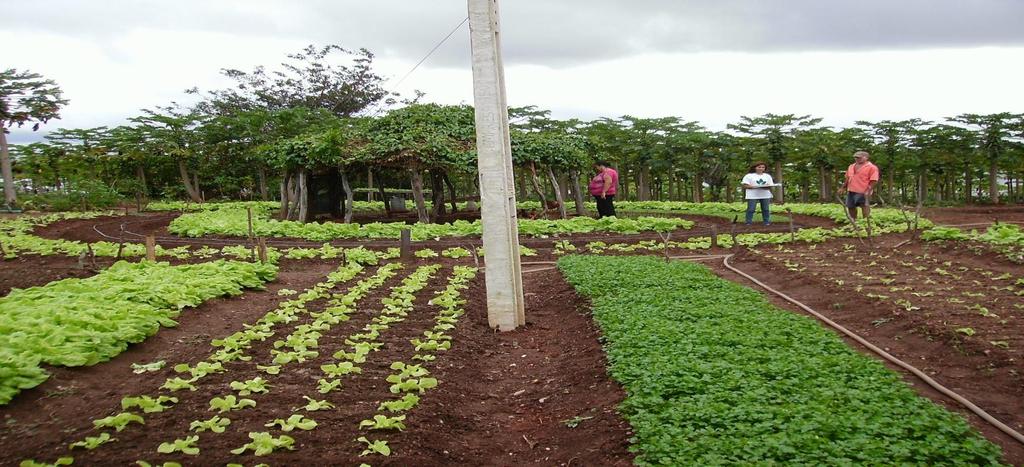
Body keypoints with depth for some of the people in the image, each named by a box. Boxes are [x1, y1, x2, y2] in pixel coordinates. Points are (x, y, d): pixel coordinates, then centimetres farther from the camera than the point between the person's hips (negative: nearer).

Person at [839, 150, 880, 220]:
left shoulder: (872, 167, -7)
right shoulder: (851, 166, 15)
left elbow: (873, 181, -13)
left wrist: (868, 191, -22)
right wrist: (843, 188, 16)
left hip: (863, 192, -8)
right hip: (850, 191, 8)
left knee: (865, 207, -6)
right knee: (851, 207, 13)